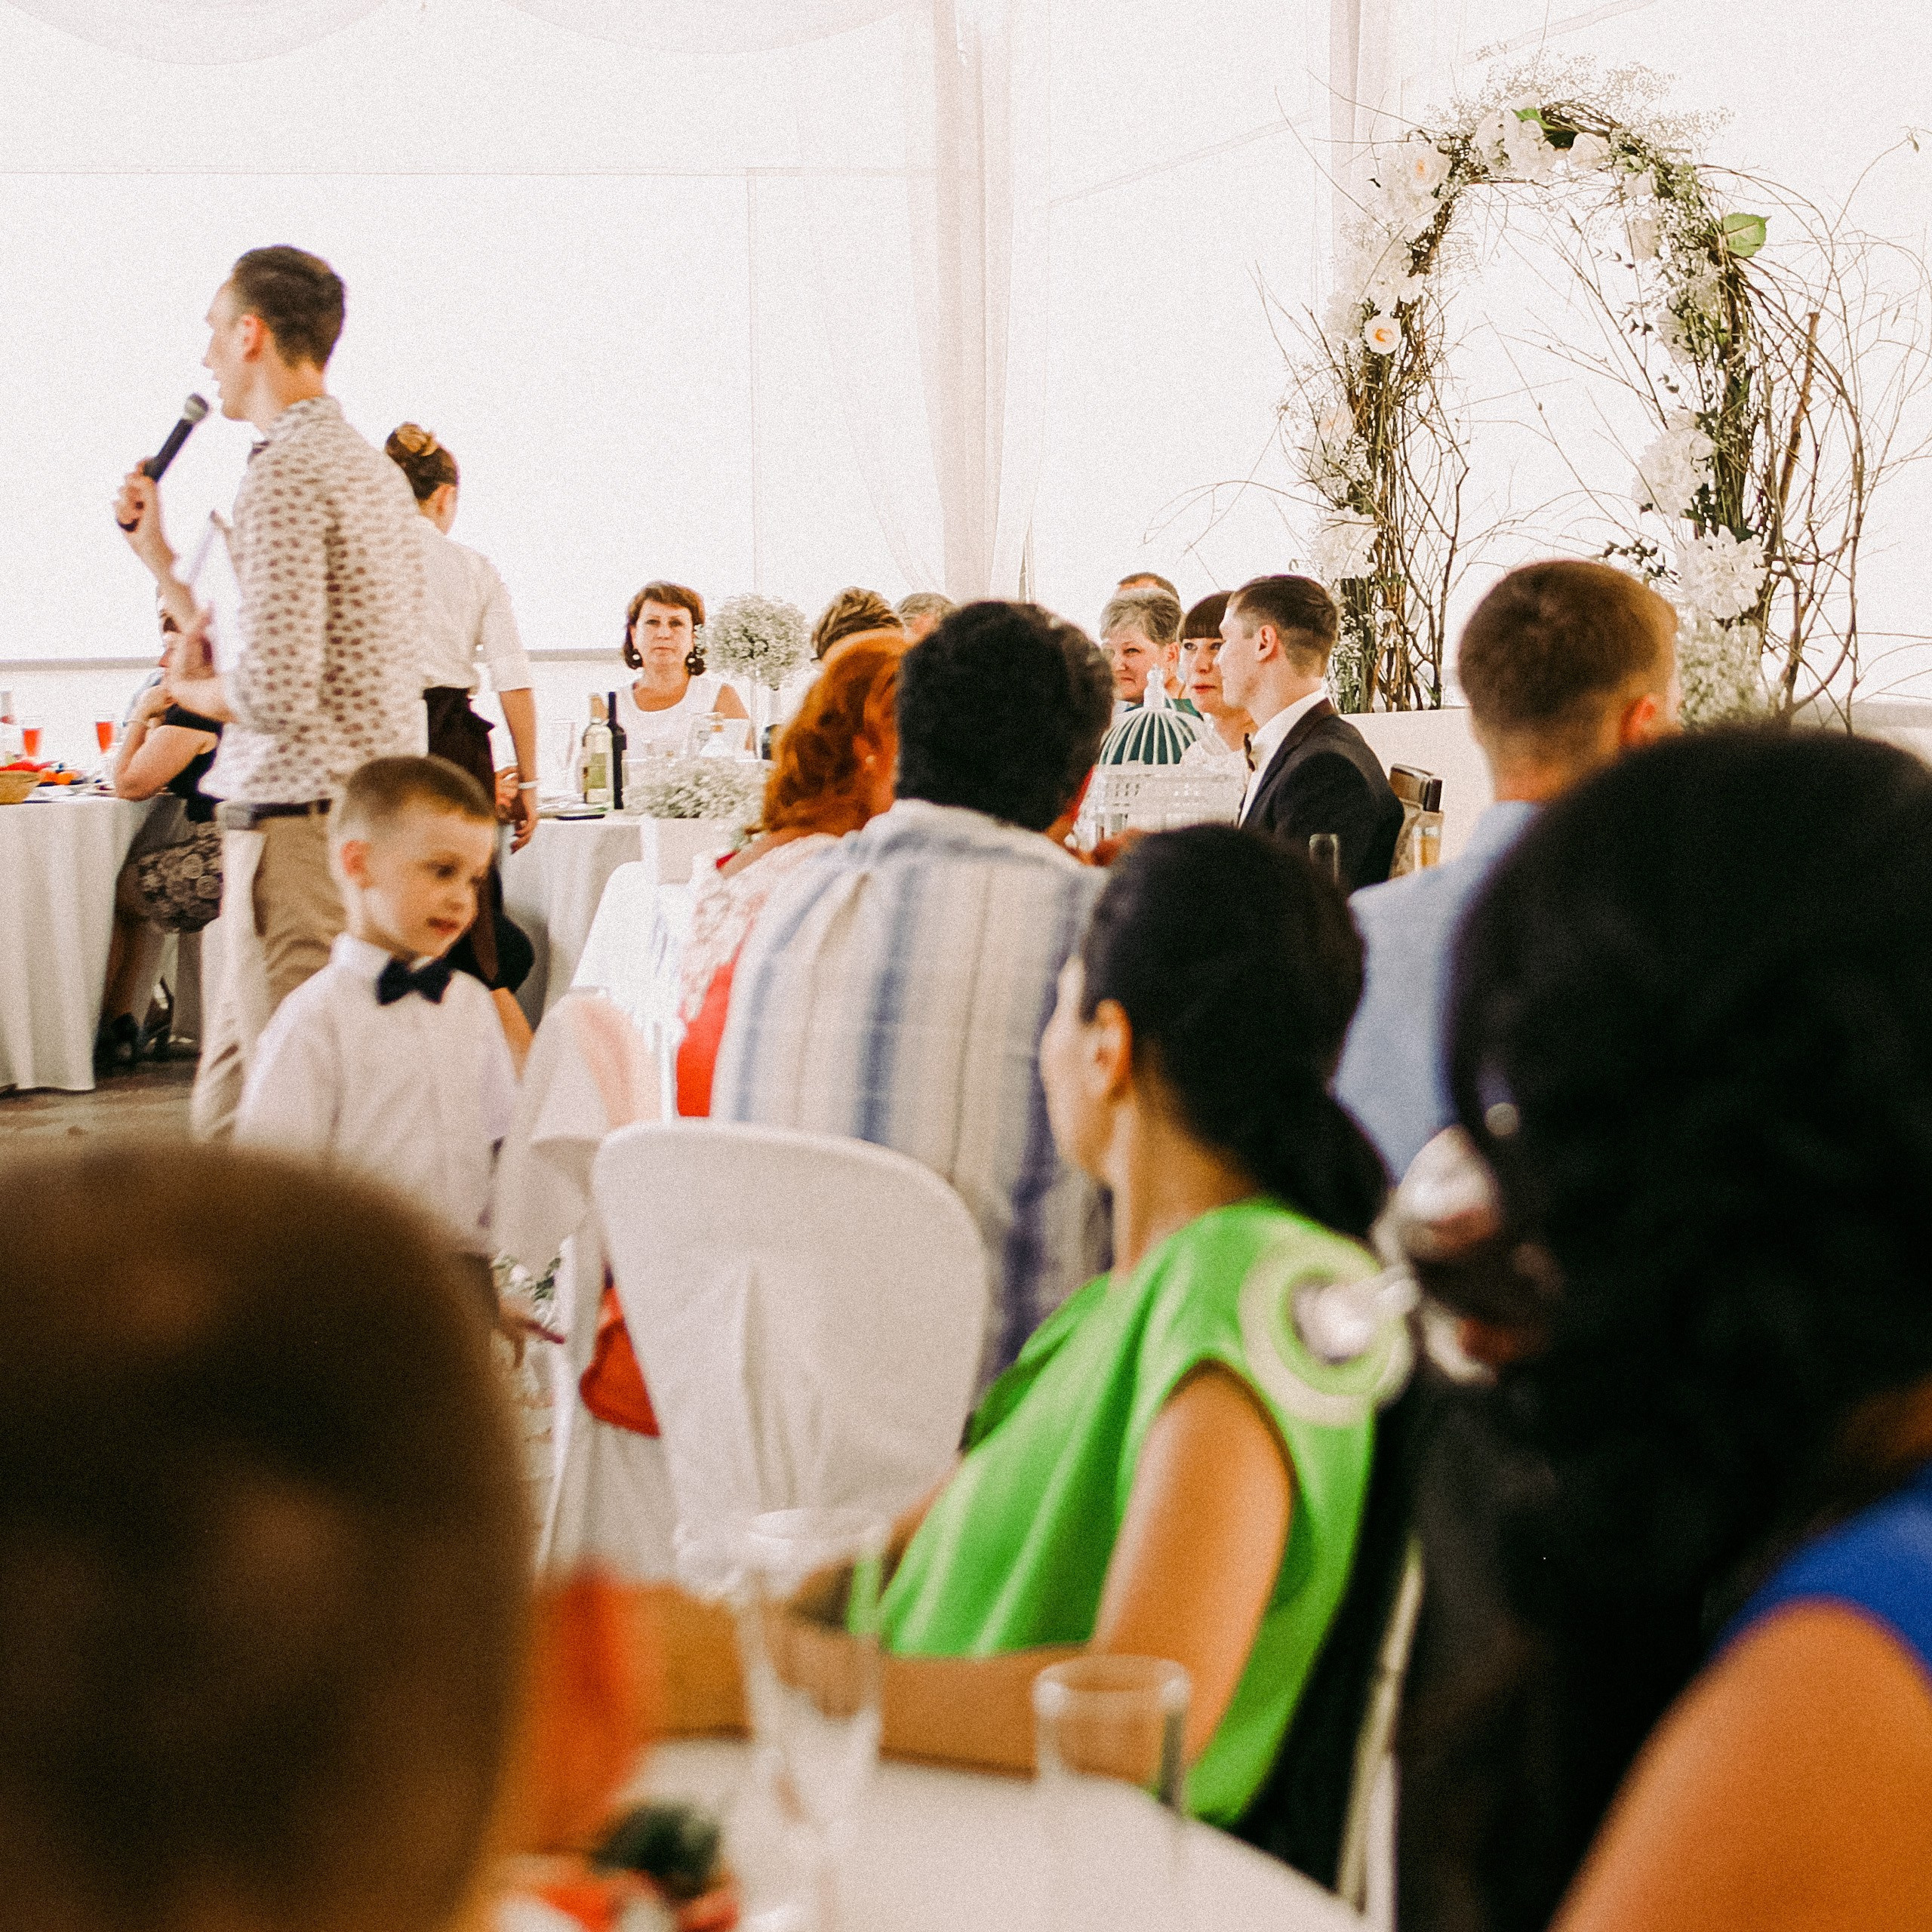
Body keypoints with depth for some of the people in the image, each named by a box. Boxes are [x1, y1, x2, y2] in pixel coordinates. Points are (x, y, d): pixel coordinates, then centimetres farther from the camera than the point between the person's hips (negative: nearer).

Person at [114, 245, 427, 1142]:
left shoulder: (283, 478, -14)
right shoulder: (371, 468, 17)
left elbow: (274, 691, -23)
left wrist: (192, 689, -2)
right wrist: (160, 556, 21)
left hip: (298, 824, -10)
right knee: (227, 1109, 15)